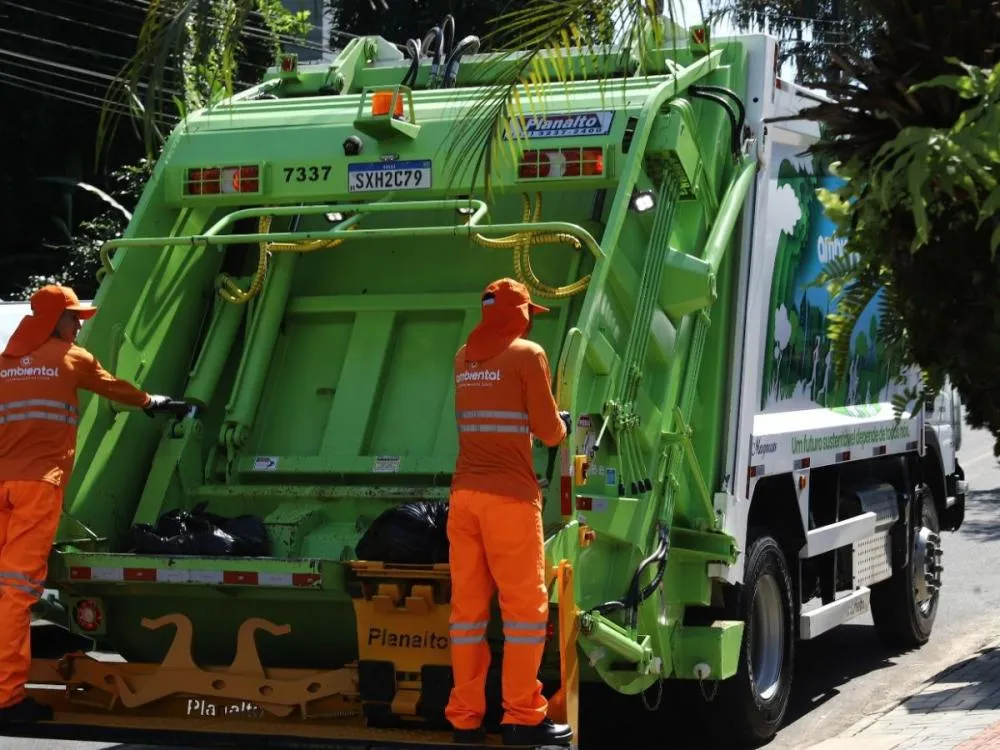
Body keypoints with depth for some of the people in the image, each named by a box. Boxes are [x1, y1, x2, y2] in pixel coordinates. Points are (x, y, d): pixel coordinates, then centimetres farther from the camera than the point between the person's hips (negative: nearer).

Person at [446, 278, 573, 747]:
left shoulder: (464, 357, 14)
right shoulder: (527, 354, -4)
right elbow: (547, 431, -3)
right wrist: (562, 425, 19)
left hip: (464, 493, 6)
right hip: (510, 495, -6)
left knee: (467, 606, 7)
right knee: (525, 605, 0)